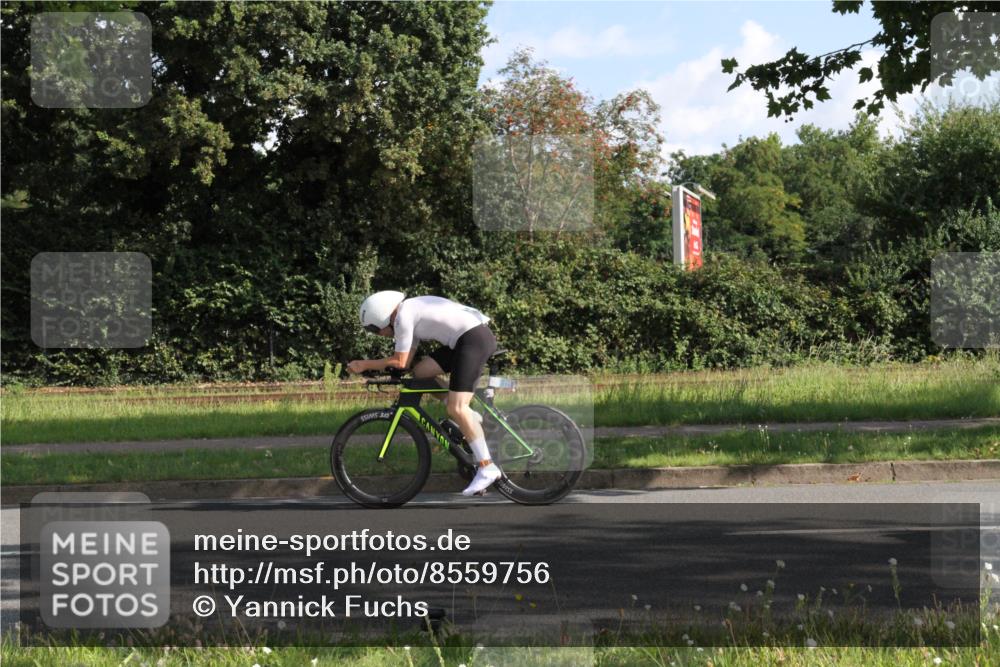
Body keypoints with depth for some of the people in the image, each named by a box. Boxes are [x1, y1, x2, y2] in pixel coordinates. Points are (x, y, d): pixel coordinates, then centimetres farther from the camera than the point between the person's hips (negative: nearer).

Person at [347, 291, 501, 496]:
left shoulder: (403, 316, -9)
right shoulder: (411, 312, 19)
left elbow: (401, 362, -7)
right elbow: (406, 361, 19)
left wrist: (365, 365, 1)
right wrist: (372, 365, 14)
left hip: (475, 338, -10)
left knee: (456, 409, -14)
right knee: (421, 371, 10)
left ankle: (487, 468, -14)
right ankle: (468, 416, 14)